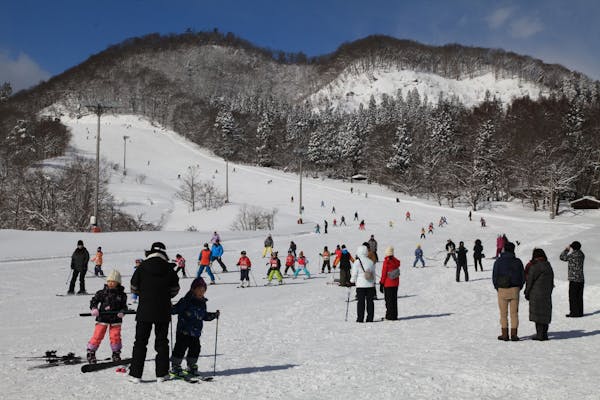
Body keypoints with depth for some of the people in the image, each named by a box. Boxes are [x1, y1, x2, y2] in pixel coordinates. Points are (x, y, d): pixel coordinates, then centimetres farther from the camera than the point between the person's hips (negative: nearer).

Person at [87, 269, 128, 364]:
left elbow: (124, 306, 4)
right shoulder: (102, 293, -1)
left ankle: (116, 353, 17)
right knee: (97, 336, 0)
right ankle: (91, 352, 14)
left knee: (115, 336, 0)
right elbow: (94, 301, 4)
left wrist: (122, 312, -16)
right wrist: (94, 308, -14)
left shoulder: (121, 295, 1)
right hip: (102, 318, 0)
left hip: (115, 319, 0)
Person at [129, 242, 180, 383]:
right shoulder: (169, 269, -3)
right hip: (163, 312, 1)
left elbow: (134, 288, 1)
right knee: (162, 342, 10)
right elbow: (175, 290, 3)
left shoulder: (142, 267, -6)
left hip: (144, 310, -1)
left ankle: (136, 374, 4)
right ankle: (161, 374, 11)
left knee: (140, 342, 6)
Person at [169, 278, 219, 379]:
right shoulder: (186, 300, -10)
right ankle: (175, 368, 9)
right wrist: (170, 309, -31)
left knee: (195, 348, 9)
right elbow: (176, 309, -13)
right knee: (181, 348, -3)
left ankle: (191, 367, 26)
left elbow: (205, 316, 23)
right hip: (183, 331, -6)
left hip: (196, 332, 6)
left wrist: (214, 315, 15)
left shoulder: (202, 303, 11)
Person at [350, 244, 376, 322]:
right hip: (370, 285, 3)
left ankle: (360, 318, 2)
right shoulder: (371, 262, 3)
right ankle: (370, 318, 10)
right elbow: (373, 273, 11)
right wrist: (373, 282, 22)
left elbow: (354, 274, -6)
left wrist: (352, 281, 9)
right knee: (370, 301, 8)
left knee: (361, 302, 2)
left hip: (360, 285, -3)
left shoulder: (357, 262, -9)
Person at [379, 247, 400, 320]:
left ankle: (390, 316, 4)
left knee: (388, 300, 3)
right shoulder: (396, 261, 1)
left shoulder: (386, 262, -16)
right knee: (394, 299, 13)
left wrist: (381, 284, -4)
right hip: (395, 283, 6)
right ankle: (394, 316, 18)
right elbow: (397, 272, 7)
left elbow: (384, 274, -13)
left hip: (388, 284, -5)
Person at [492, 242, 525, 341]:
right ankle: (514, 334, 4)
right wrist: (518, 288, 15)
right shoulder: (517, 262, 2)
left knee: (503, 313, 6)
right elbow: (523, 277, 5)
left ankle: (505, 334, 5)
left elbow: (494, 277, -3)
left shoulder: (498, 261, -4)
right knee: (514, 313, 6)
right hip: (515, 290, 2)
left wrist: (497, 288, 10)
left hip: (502, 290, -2)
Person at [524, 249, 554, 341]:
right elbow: (551, 282, 14)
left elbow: (530, 280, -9)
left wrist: (527, 293, 1)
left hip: (536, 294, -7)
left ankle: (540, 334, -2)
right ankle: (544, 334, 17)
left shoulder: (534, 266, -12)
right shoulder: (548, 266, 10)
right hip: (547, 294, 7)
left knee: (538, 313, -2)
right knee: (545, 313, 12)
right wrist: (549, 292, 20)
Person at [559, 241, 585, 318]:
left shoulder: (573, 254, -15)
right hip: (581, 279, 8)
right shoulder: (582, 254, 8)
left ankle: (574, 312, -3)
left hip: (574, 279, -8)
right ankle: (580, 312, 15)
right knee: (579, 297, 12)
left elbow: (562, 257, -4)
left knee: (573, 296, -3)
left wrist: (566, 250, 9)